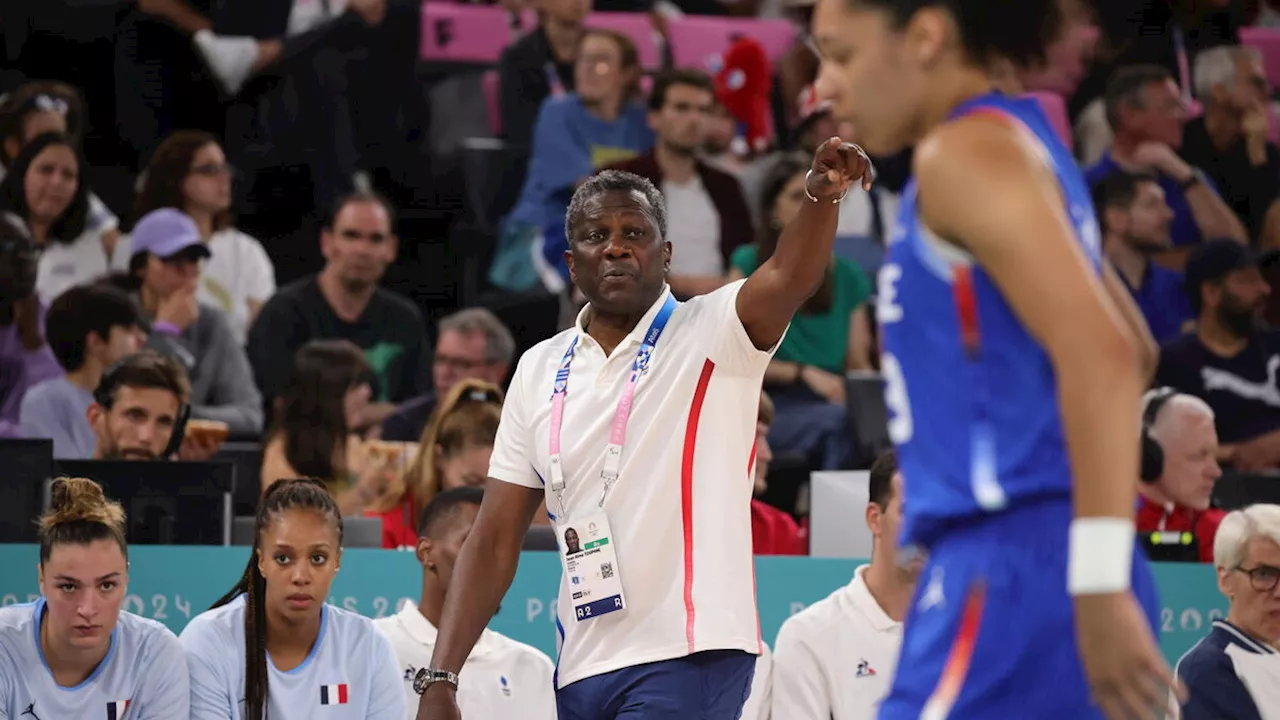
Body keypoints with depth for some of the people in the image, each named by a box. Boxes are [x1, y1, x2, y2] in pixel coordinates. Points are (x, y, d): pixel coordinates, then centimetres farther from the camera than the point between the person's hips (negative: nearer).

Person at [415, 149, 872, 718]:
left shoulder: (709, 335, -2)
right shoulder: (539, 370, 11)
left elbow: (790, 276, -23)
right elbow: (494, 543, 12)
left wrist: (823, 196, -44)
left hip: (689, 657, -6)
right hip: (581, 670, 6)